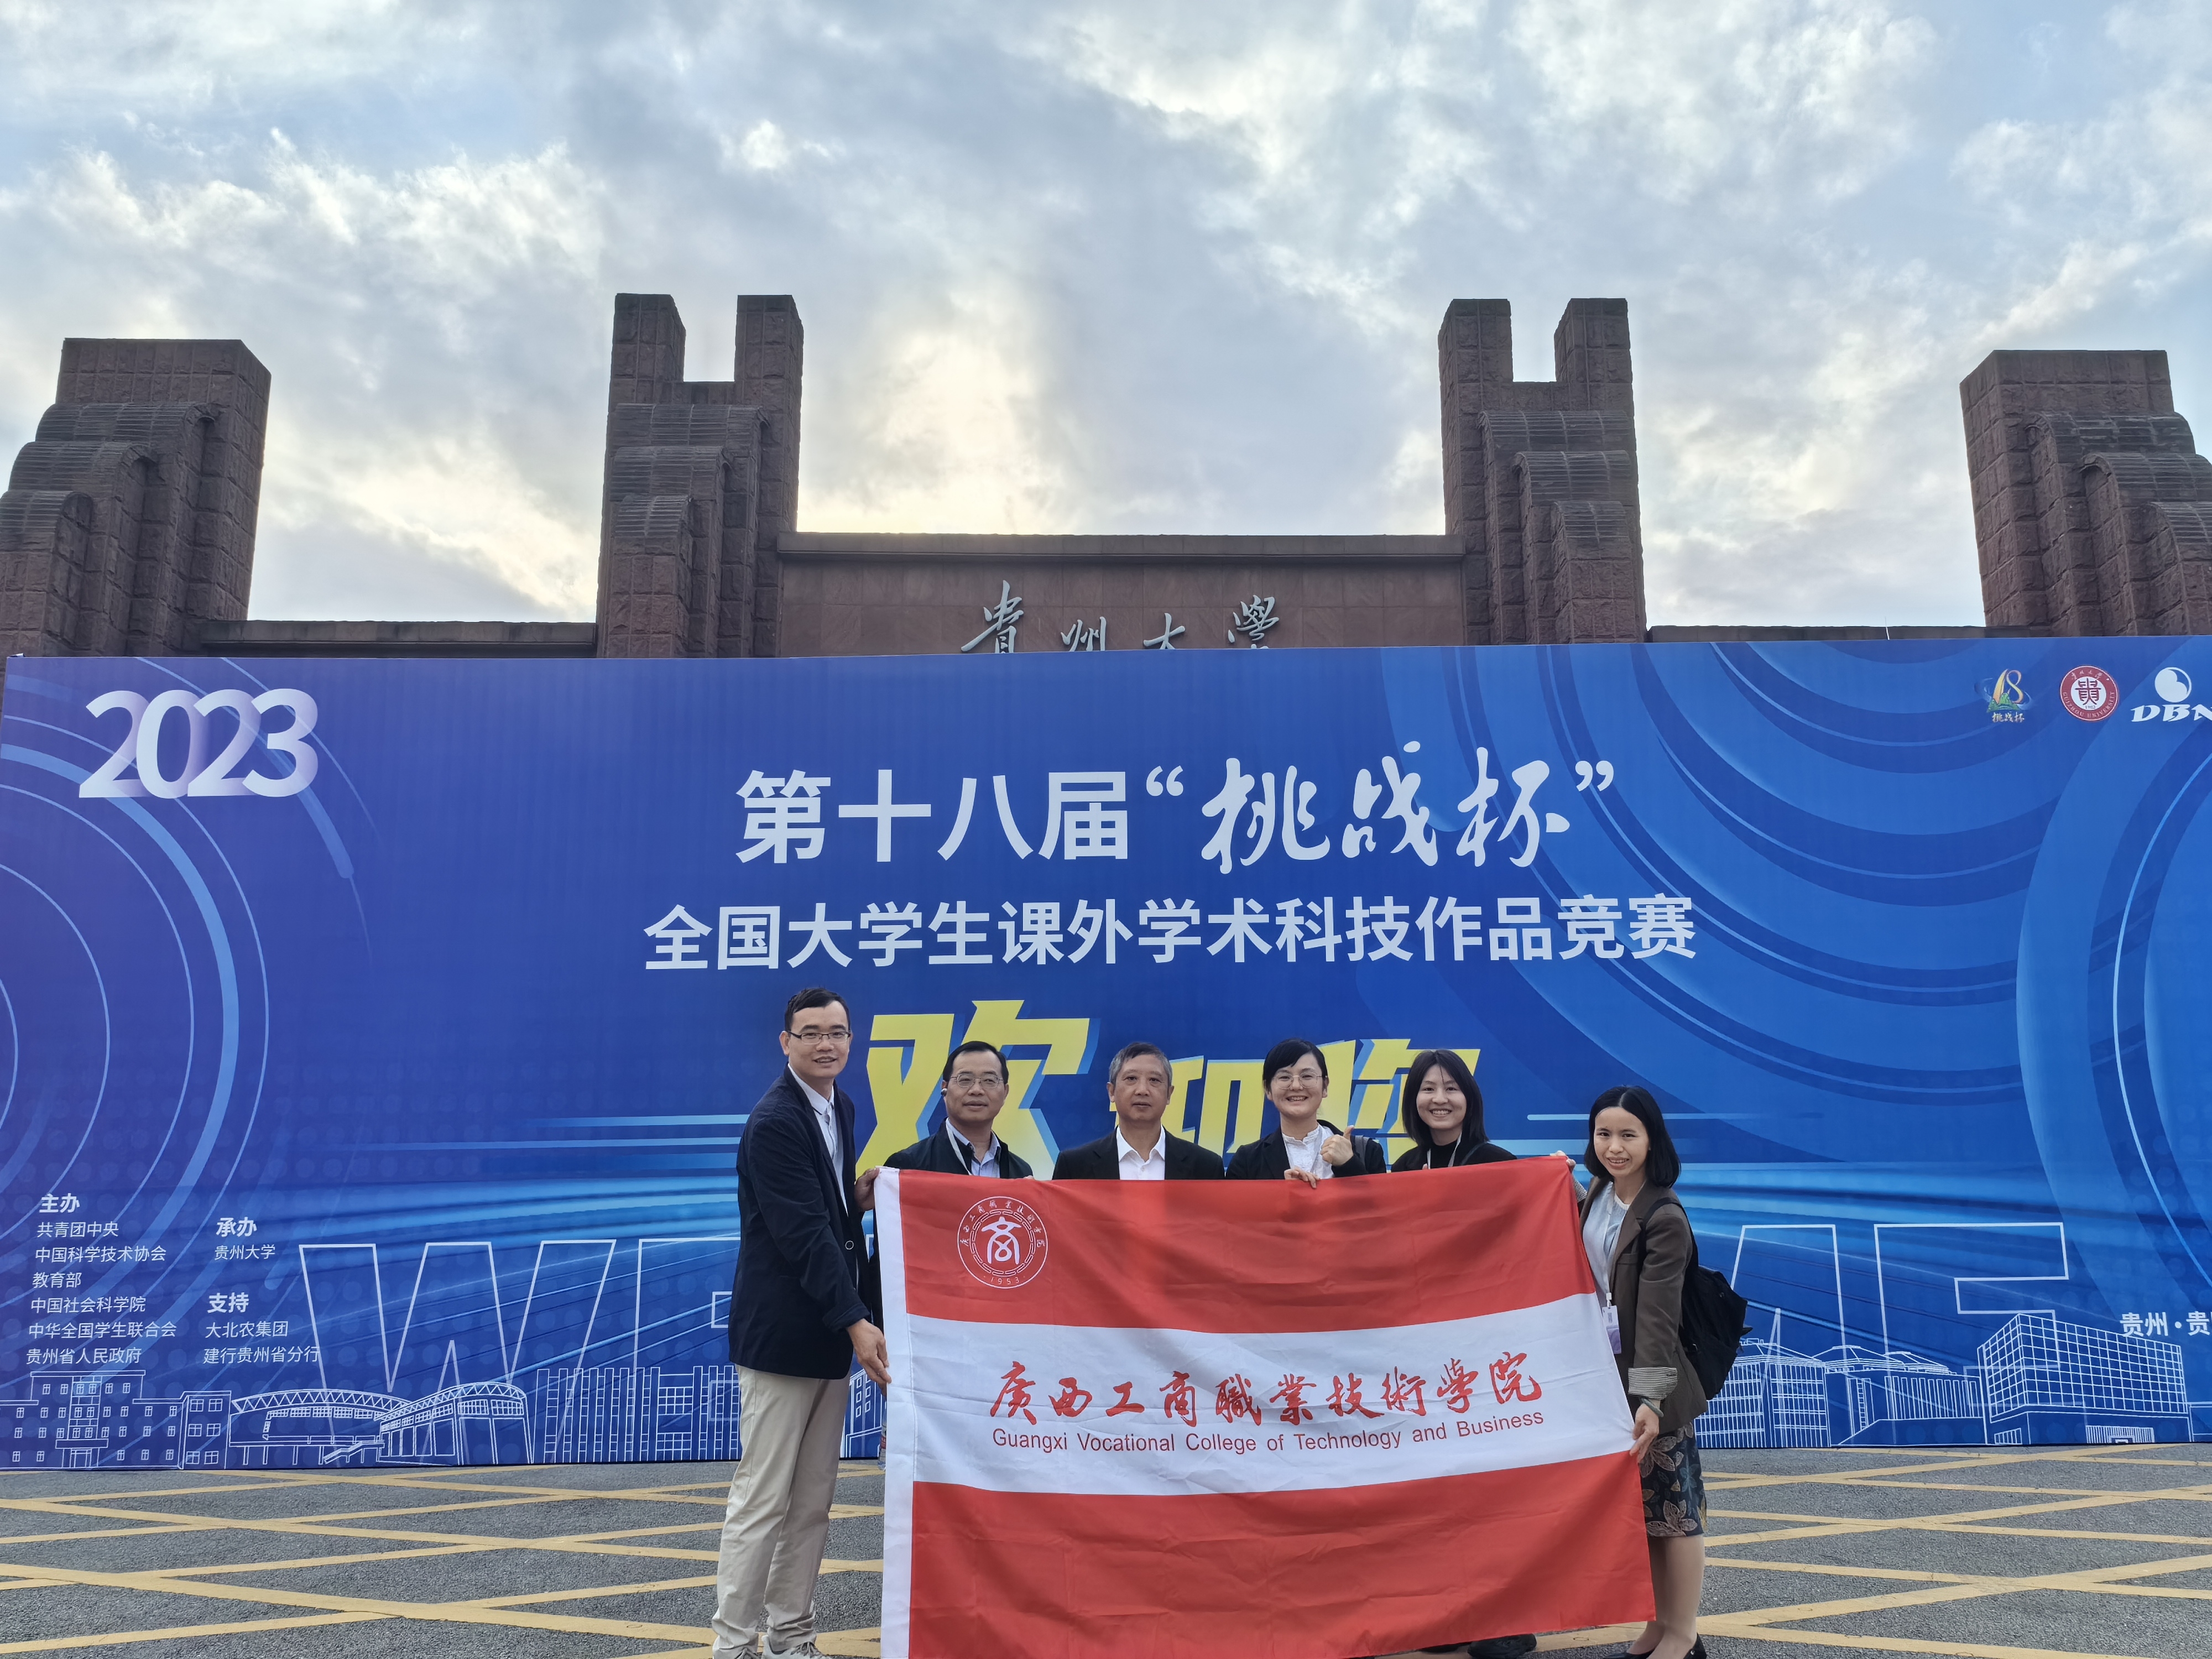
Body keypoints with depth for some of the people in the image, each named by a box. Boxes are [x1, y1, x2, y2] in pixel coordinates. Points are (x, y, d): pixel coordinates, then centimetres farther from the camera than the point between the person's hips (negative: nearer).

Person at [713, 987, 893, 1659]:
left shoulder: (841, 1107, 10)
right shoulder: (774, 1122, -17)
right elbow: (804, 1233, -22)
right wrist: (856, 1323, -25)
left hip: (828, 1331, 8)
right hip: (781, 1334, -8)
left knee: (813, 1502, 13)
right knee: (763, 1499, -1)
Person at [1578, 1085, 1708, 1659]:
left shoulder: (1665, 1218, -18)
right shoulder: (1594, 1196, 4)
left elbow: (1658, 1316, -22)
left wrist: (1650, 1400, -26)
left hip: (1651, 1380, -7)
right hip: (1604, 1372, 7)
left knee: (1671, 1507, 5)